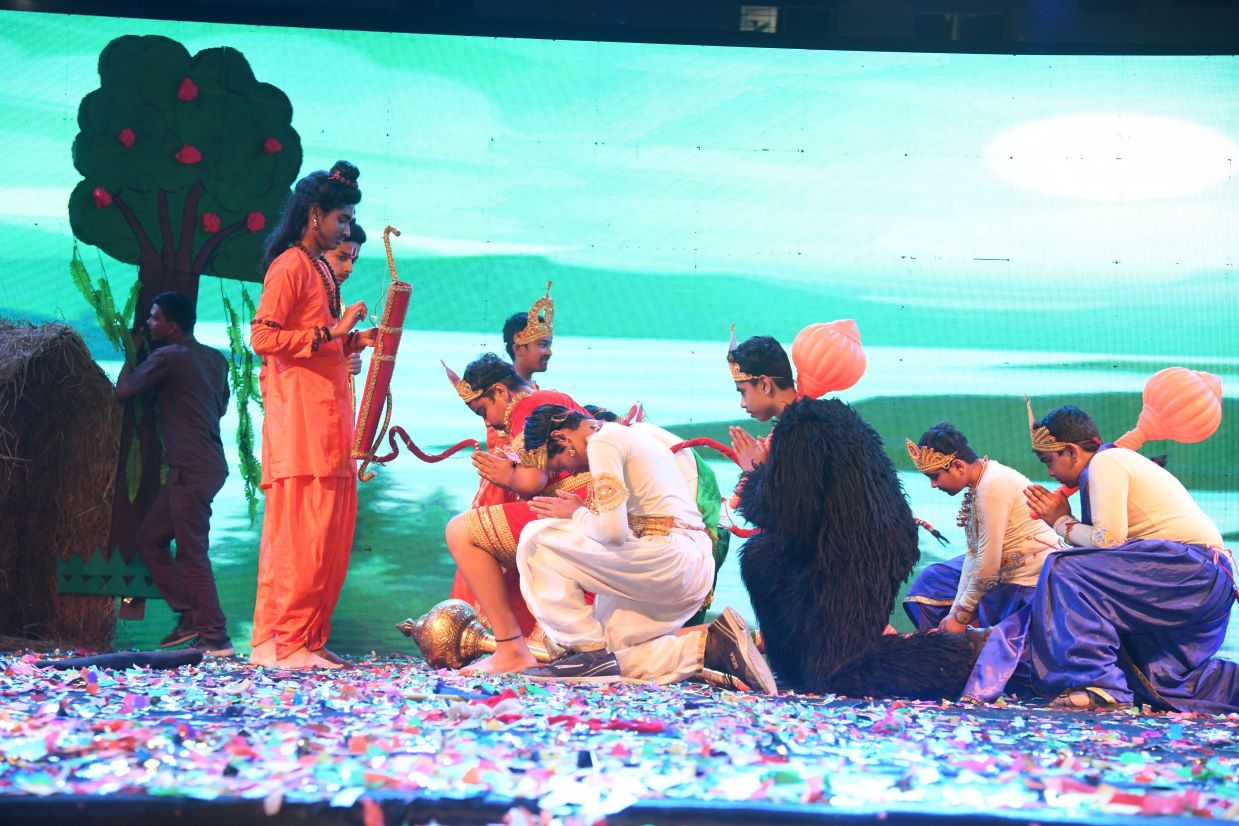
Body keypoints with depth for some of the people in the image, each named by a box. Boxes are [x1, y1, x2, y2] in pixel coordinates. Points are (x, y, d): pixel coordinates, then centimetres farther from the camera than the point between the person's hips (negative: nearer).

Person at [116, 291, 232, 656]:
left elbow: (123, 391, -4)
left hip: (191, 469, -9)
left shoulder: (168, 357, -10)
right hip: (209, 464, 9)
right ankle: (190, 617, 14)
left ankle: (215, 637, -7)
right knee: (150, 537, 15)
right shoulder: (215, 359, 15)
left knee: (192, 554, -7)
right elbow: (221, 406, 27)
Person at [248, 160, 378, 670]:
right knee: (301, 528, -10)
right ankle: (280, 642, -7)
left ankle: (309, 639, 11)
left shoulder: (320, 270, 22)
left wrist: (357, 339, 13)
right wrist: (330, 332, -18)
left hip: (327, 415, 10)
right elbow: (263, 337, -17)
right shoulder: (290, 266, -7)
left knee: (332, 529, 8)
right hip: (299, 416, -10)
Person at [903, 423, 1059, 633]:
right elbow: (973, 552, 6)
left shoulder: (992, 486, -24)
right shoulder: (977, 484, 5)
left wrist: (961, 615, -11)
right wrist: (955, 612, 2)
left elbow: (989, 563, -22)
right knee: (933, 579, 14)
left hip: (1029, 581, -10)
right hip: (1006, 572, 10)